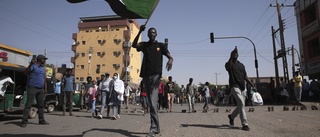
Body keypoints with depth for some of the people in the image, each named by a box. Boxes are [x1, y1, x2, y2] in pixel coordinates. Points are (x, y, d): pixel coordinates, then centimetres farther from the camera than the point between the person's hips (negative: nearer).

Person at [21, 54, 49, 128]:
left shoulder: (43, 68, 17)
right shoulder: (33, 66, -4)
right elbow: (25, 73, -17)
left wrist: (45, 88, 15)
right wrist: (30, 64, -27)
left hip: (41, 89, 7)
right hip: (32, 88, -7)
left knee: (41, 105, 9)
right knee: (28, 104, -6)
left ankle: (41, 120, 15)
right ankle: (24, 121, -2)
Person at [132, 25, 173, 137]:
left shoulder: (161, 45, 10)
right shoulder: (144, 45, 14)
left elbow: (170, 56, 0)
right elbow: (134, 45, -6)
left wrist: (170, 61, -24)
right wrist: (140, 32, -16)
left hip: (156, 75, -4)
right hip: (146, 75, 4)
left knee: (153, 101, -16)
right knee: (151, 102, 9)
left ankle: (154, 127, -16)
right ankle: (156, 126, 19)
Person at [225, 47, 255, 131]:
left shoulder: (241, 65, 18)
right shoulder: (229, 64, 0)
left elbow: (245, 76, 17)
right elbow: (228, 66, -27)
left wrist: (252, 85, 11)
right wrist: (231, 57, -38)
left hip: (242, 87, 7)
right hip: (235, 87, -7)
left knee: (241, 105, 11)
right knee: (241, 103, -19)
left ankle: (231, 116, 36)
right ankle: (244, 124, -16)